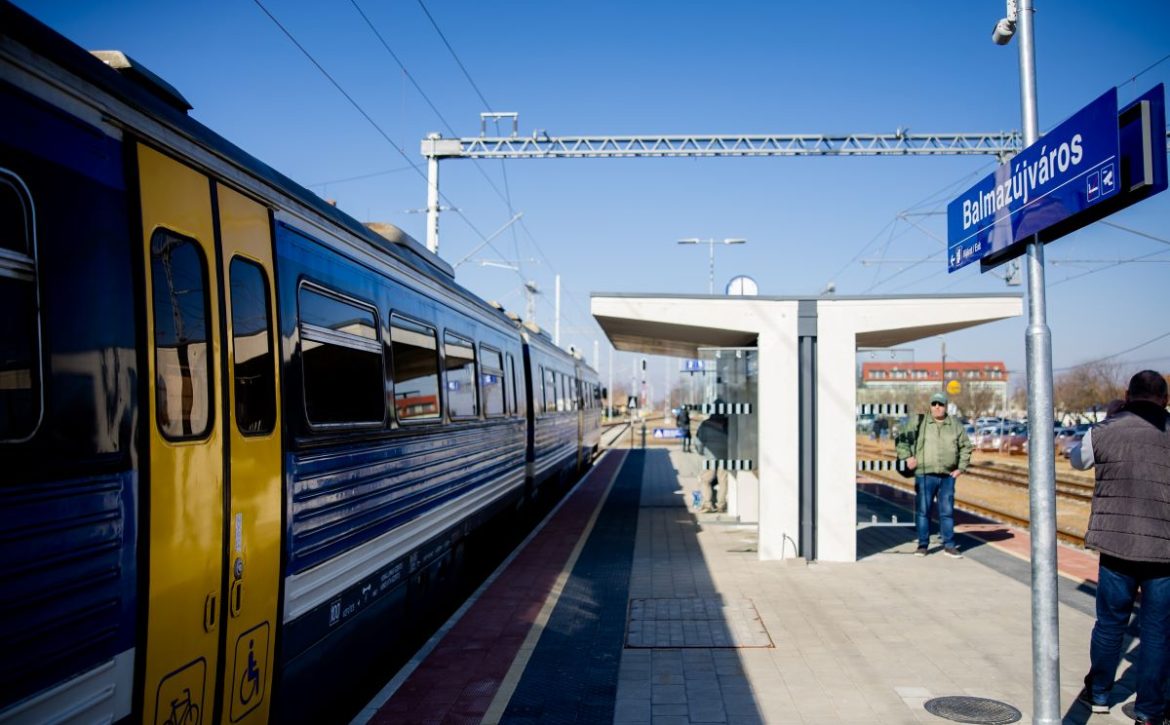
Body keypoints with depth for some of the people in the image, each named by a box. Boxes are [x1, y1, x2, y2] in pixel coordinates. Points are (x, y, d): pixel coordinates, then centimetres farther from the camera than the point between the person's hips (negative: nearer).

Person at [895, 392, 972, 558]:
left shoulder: (956, 425, 8)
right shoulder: (919, 423, 1)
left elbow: (966, 446, 16)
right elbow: (903, 440, 6)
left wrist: (961, 467, 8)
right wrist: (907, 456, -4)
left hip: (947, 476, 2)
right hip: (924, 475, -2)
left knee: (947, 511, 6)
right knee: (923, 511, 1)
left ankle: (949, 545, 14)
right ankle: (923, 544, 10)